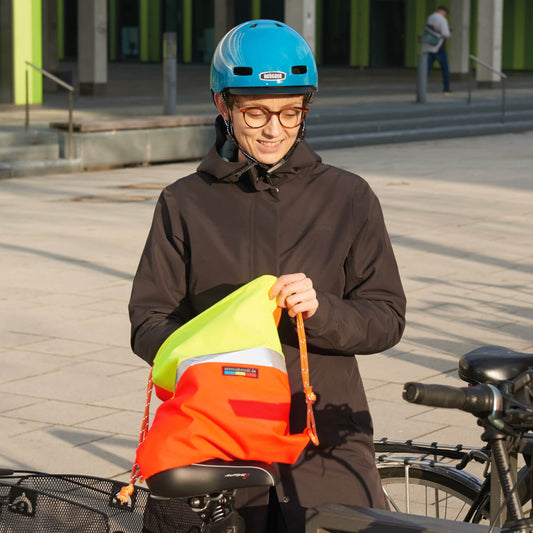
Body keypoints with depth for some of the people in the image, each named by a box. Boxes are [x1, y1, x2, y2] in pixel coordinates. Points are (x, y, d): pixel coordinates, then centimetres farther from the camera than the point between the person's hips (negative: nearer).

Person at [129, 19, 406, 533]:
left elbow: (387, 318, 4)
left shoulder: (348, 197, 8)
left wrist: (321, 310, -16)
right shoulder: (185, 203, 8)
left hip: (325, 438, 0)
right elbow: (148, 321, 5)